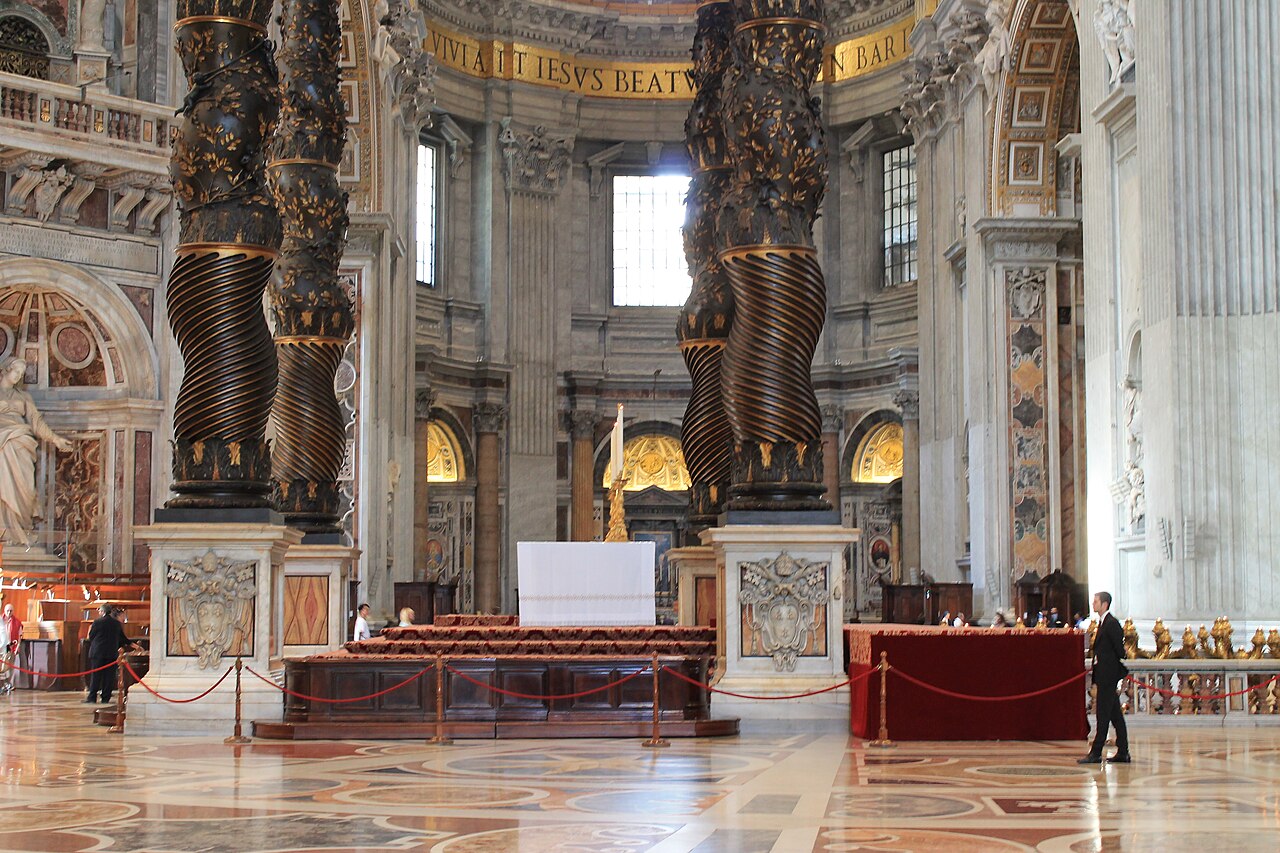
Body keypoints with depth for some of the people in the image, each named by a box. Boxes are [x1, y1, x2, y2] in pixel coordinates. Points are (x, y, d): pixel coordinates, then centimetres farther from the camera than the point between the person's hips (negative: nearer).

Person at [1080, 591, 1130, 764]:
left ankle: (1096, 753, -7)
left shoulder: (1111, 623, -14)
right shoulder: (1103, 623, 16)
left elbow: (1119, 649, -15)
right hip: (1104, 676, 10)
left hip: (1108, 675, -10)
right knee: (1115, 715, 11)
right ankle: (1123, 753, 14)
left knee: (1103, 715, -8)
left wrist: (1121, 670, -5)